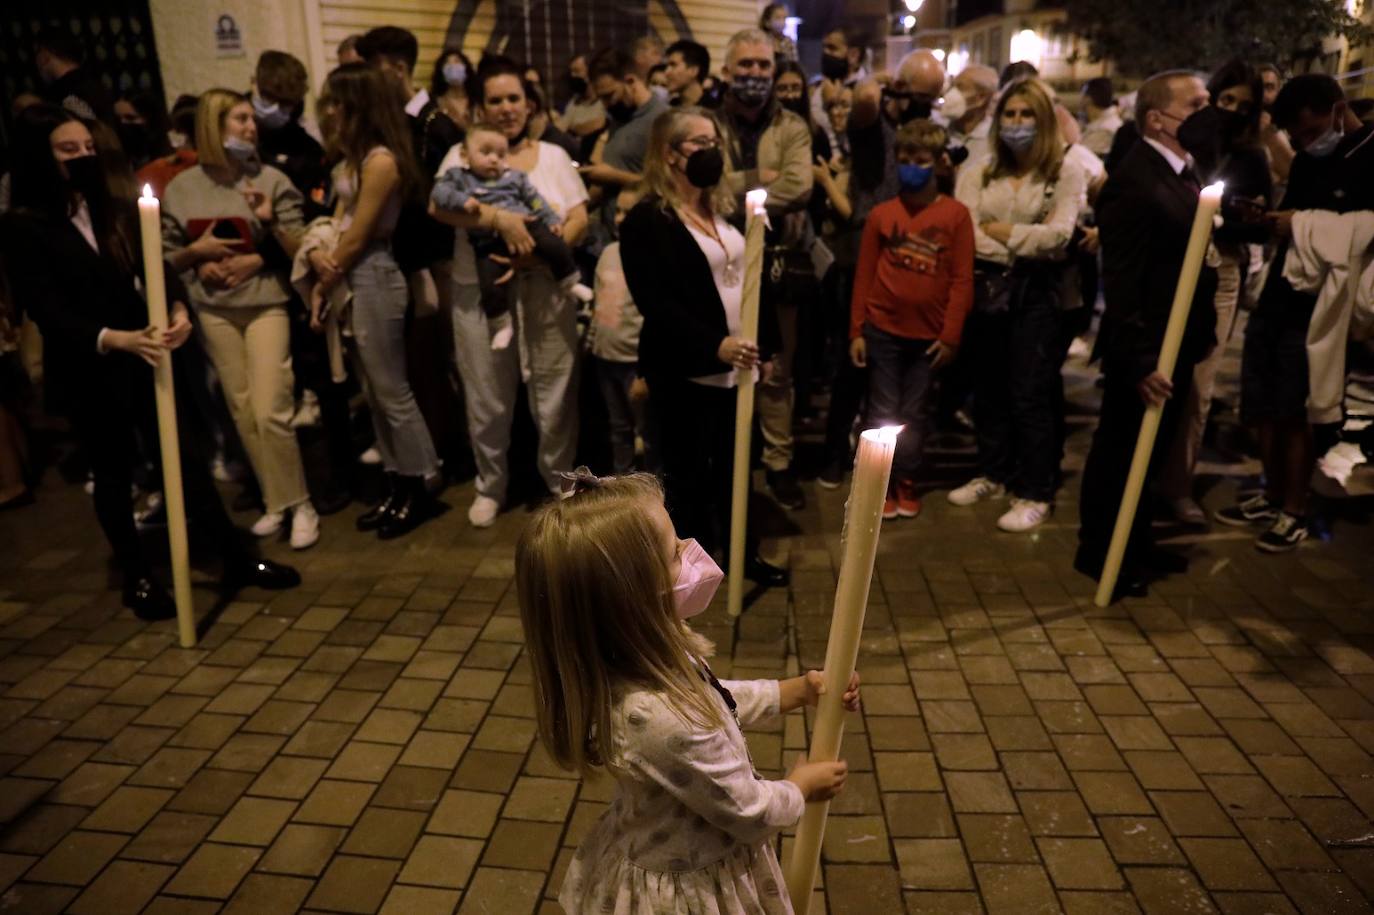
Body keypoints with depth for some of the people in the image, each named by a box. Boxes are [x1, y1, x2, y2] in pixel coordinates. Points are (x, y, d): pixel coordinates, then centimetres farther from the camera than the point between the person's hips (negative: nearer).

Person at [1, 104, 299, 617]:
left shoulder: (118, 210, 7)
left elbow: (155, 267, -2)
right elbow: (46, 310, -15)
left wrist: (179, 310, -24)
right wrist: (113, 339, -31)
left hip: (145, 355, 3)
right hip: (86, 372, -3)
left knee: (187, 456, 5)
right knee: (113, 474, 11)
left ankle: (237, 559, 15)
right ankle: (137, 577, 27)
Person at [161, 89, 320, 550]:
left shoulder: (271, 179, -3)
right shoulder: (181, 188, 4)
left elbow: (300, 250, -2)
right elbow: (167, 258, 11)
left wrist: (271, 221, -18)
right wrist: (198, 253, -9)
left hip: (266, 305, -3)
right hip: (213, 311, 3)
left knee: (270, 412, -10)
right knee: (242, 413, 6)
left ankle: (299, 504, 5)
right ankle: (274, 501, 19)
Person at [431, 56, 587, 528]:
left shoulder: (553, 155, 9)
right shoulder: (463, 154, 5)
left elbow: (579, 218, 1)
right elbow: (439, 207, -12)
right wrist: (500, 218, -24)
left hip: (545, 290, 1)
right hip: (480, 292, 0)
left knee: (554, 393, 6)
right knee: (487, 399, 9)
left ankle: (560, 482, 25)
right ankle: (491, 484, 29)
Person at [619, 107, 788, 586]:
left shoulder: (725, 208, 14)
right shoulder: (646, 220, -11)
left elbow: (750, 279, 18)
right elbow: (655, 303, -20)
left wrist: (765, 343, 13)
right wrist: (715, 344, -29)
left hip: (736, 364, 7)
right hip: (685, 371, -7)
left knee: (736, 464, 16)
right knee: (688, 472, 6)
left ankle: (743, 552, 31)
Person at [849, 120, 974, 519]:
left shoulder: (956, 214, -3)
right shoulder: (881, 213, 0)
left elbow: (962, 280, -3)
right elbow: (864, 275, 2)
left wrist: (951, 334, -8)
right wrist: (856, 331, -1)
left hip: (930, 334, 0)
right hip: (883, 329, 0)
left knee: (915, 415, 11)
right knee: (883, 412, 7)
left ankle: (906, 482, 26)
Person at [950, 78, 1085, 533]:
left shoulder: (1066, 172, -1)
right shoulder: (978, 171, 7)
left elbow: (1058, 235, -13)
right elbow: (964, 232, -6)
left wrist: (1000, 230, -6)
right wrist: (1022, 250, -13)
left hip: (1036, 292, -4)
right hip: (987, 287, 4)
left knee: (1030, 395, -2)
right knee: (988, 389, 13)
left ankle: (1035, 494, 8)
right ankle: (993, 474, 29)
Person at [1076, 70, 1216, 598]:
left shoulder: (1184, 173, 10)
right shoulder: (1133, 182, -18)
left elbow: (1191, 254, 13)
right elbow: (1120, 283, -22)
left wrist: (1201, 333, 5)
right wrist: (1139, 361, -24)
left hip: (1177, 345, 9)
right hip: (1145, 352, -9)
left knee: (1150, 452, 20)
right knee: (1120, 453, 6)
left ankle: (1135, 543, 36)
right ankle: (1099, 552, 23)